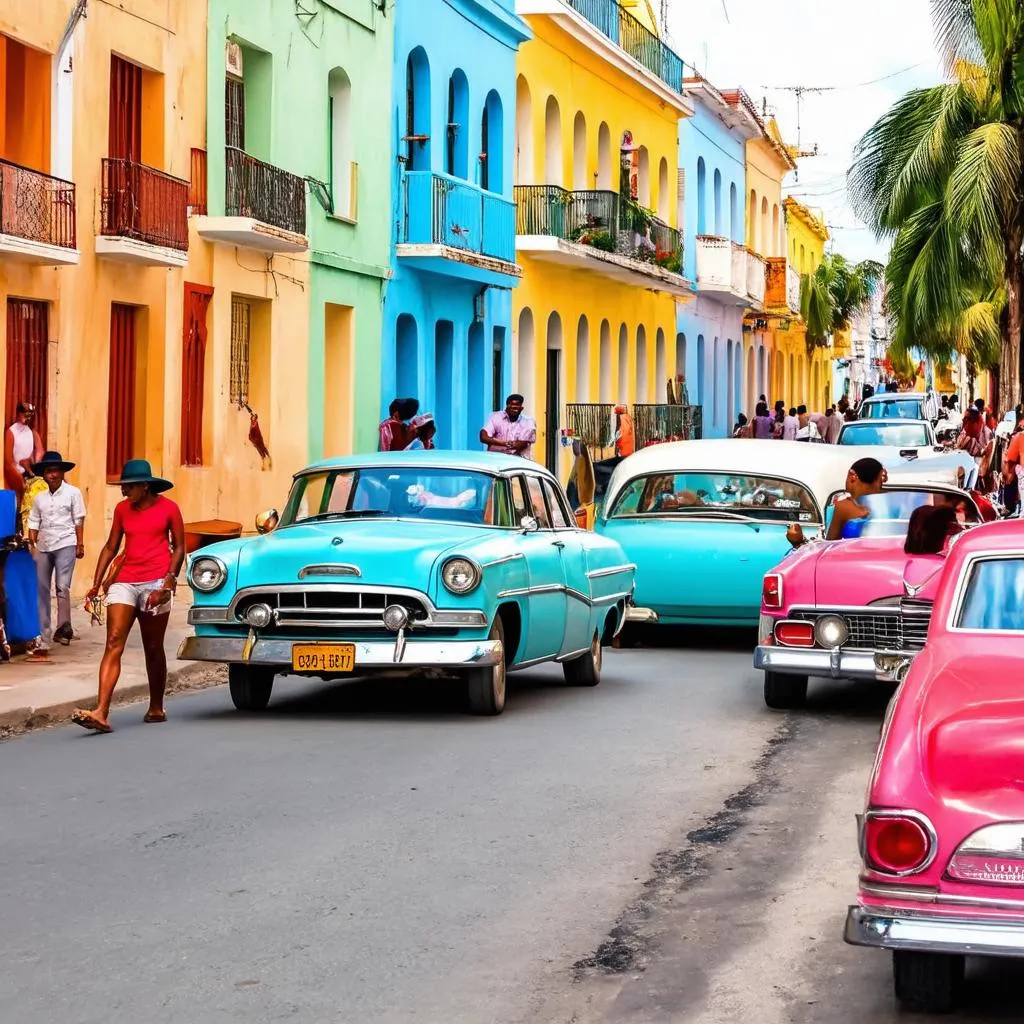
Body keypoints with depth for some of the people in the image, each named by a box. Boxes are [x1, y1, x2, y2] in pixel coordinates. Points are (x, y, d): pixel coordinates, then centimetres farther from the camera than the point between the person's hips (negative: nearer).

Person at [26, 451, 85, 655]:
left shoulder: (72, 493, 1)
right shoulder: (39, 498, 12)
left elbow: (79, 521, 0)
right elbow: (34, 523, 13)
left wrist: (80, 544, -6)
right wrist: (31, 544, 2)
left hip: (65, 544, -5)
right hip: (43, 547, 5)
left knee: (62, 587, -21)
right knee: (42, 592, 5)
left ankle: (64, 627, -10)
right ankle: (43, 640, 10)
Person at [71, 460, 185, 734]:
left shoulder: (168, 508, 0)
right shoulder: (122, 509, 11)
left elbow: (179, 548, 1)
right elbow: (111, 547, 14)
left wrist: (168, 583, -10)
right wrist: (96, 584, 6)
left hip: (155, 583, -3)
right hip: (125, 581, 3)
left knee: (153, 648, 7)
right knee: (113, 644, -11)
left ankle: (156, 709, 24)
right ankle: (101, 713, -21)